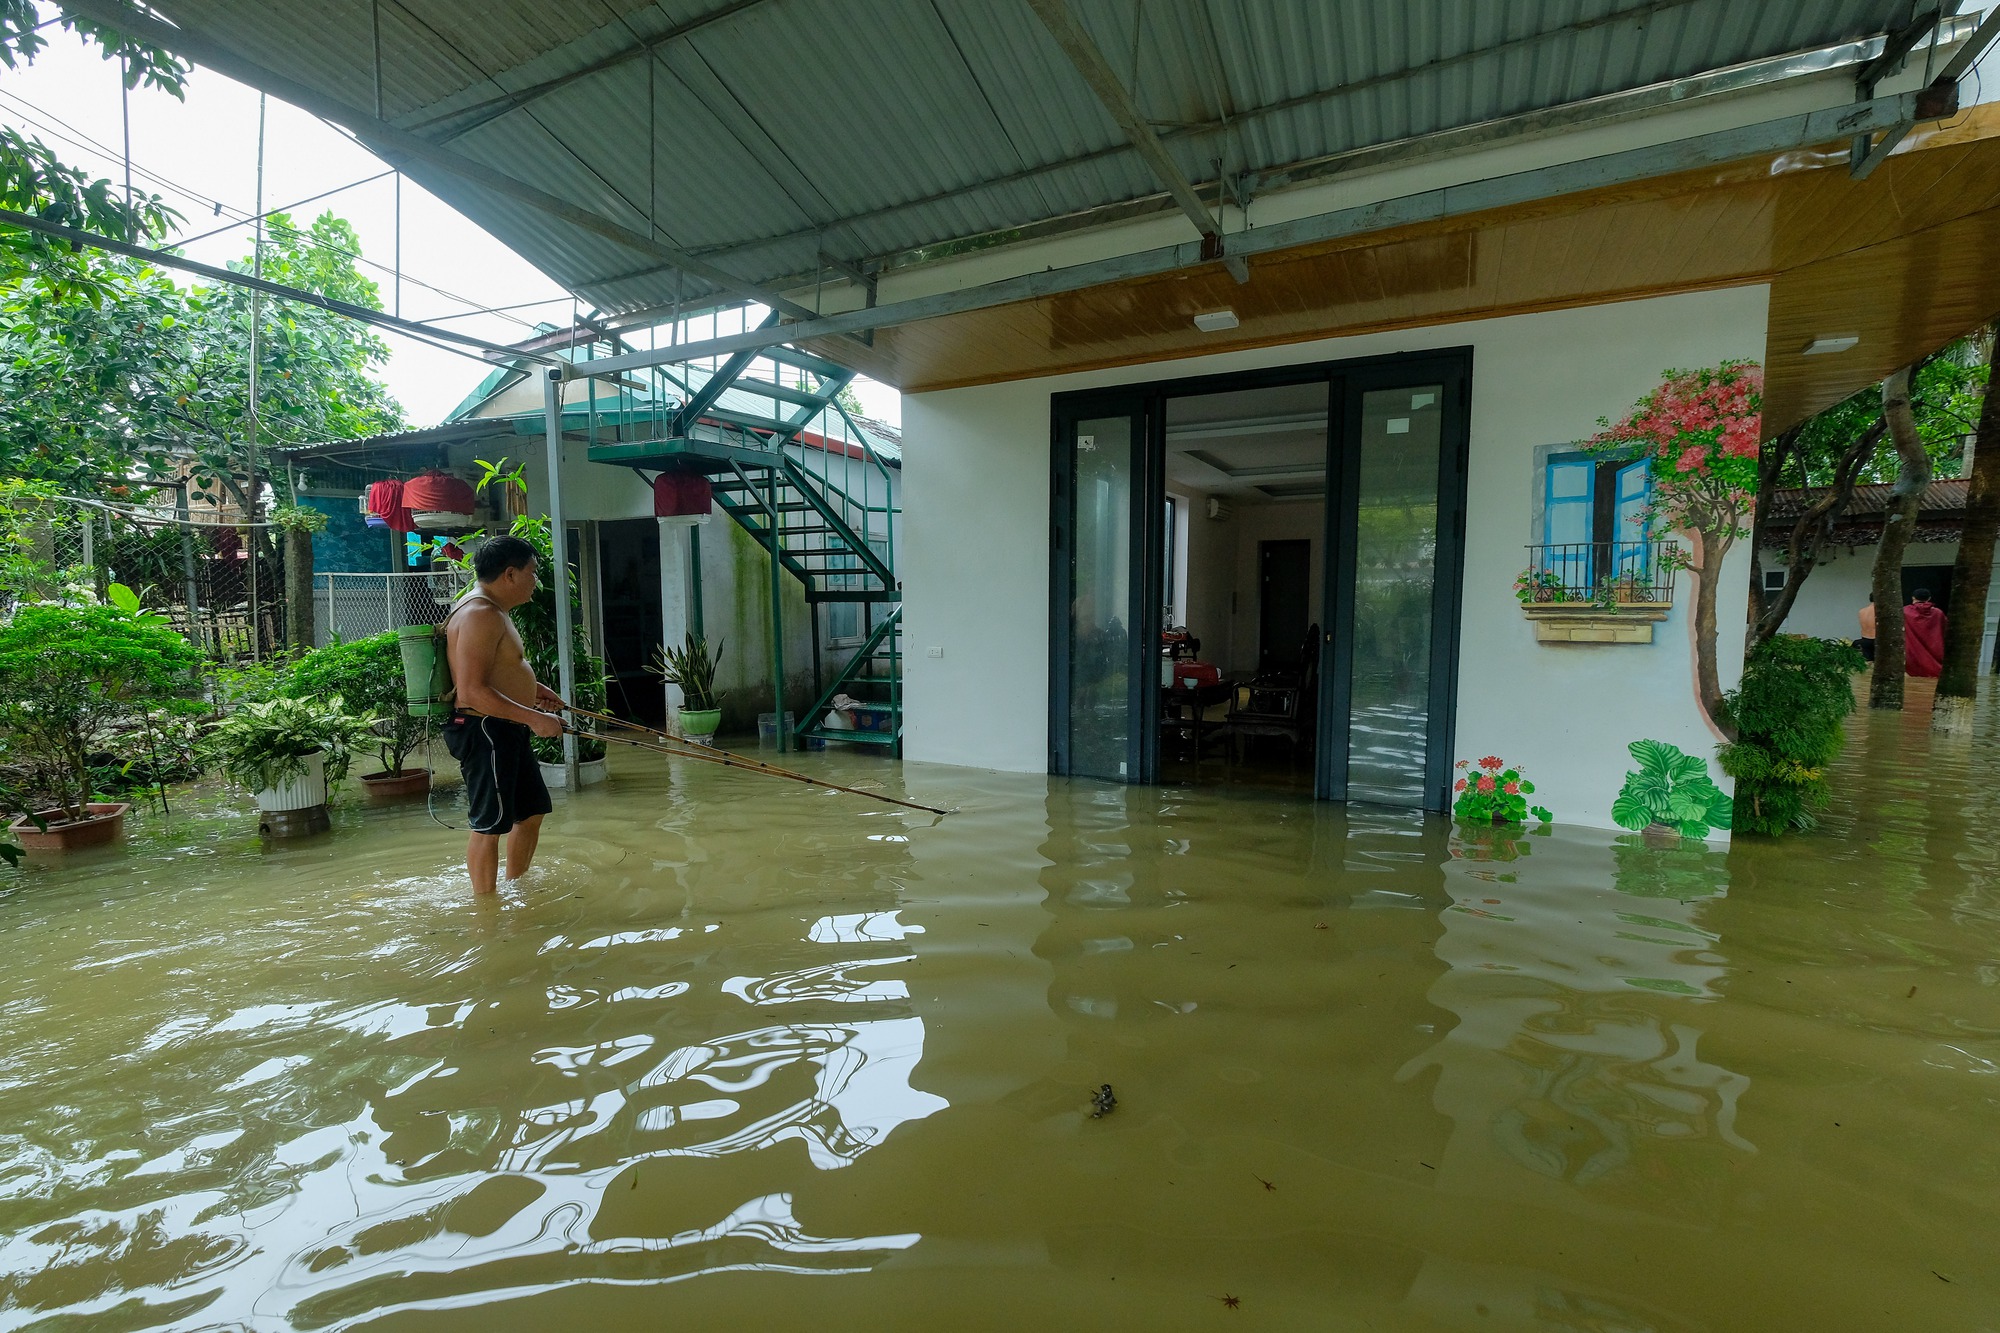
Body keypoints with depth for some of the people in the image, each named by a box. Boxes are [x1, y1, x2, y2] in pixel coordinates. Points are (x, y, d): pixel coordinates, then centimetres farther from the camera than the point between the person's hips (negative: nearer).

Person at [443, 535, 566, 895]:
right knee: (490, 823, -2)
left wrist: (530, 688, 17)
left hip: (506, 731, 11)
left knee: (532, 810, 20)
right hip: (484, 731, -11)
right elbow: (473, 691, -27)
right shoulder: (480, 615, -20)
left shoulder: (493, 611, 15)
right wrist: (533, 717, -26)